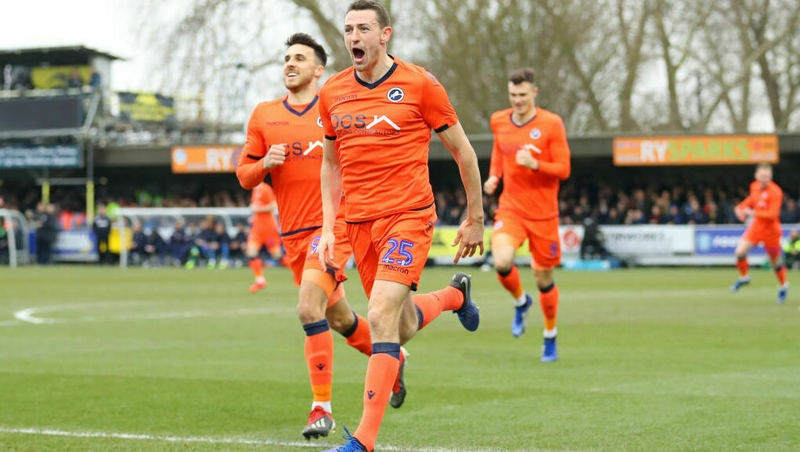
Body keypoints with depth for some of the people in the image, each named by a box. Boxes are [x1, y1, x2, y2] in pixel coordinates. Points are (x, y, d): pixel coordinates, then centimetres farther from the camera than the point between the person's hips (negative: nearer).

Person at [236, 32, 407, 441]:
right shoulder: (264, 116, 8)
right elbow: (244, 174, 10)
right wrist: (265, 163, -10)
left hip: (332, 226, -5)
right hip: (293, 234, 5)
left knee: (309, 309, -22)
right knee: (339, 319, 14)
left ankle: (322, 407, -15)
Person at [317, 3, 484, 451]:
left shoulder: (419, 84, -6)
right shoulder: (332, 93, 7)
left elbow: (463, 151, 2)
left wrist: (475, 219, 6)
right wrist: (328, 229, 10)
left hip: (409, 216, -5)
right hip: (358, 221, 5)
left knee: (382, 316, -20)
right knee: (404, 327, 12)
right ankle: (456, 294, 48)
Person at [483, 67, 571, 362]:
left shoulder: (551, 124, -8)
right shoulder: (498, 122, 3)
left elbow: (564, 169, -8)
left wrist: (534, 164, -24)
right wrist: (494, 175, 7)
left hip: (543, 213, -2)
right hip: (510, 209, 2)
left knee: (543, 277, 5)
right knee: (501, 262, -23)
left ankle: (550, 338, 28)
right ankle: (521, 302, 10)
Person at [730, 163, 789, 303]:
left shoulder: (775, 192, -21)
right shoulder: (754, 186, -1)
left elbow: (772, 215, -26)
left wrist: (753, 213, -24)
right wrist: (740, 208, 4)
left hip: (771, 230, -5)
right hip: (756, 226, 5)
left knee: (775, 262, 7)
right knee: (740, 252, -11)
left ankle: (783, 286, 33)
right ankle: (743, 277, 16)